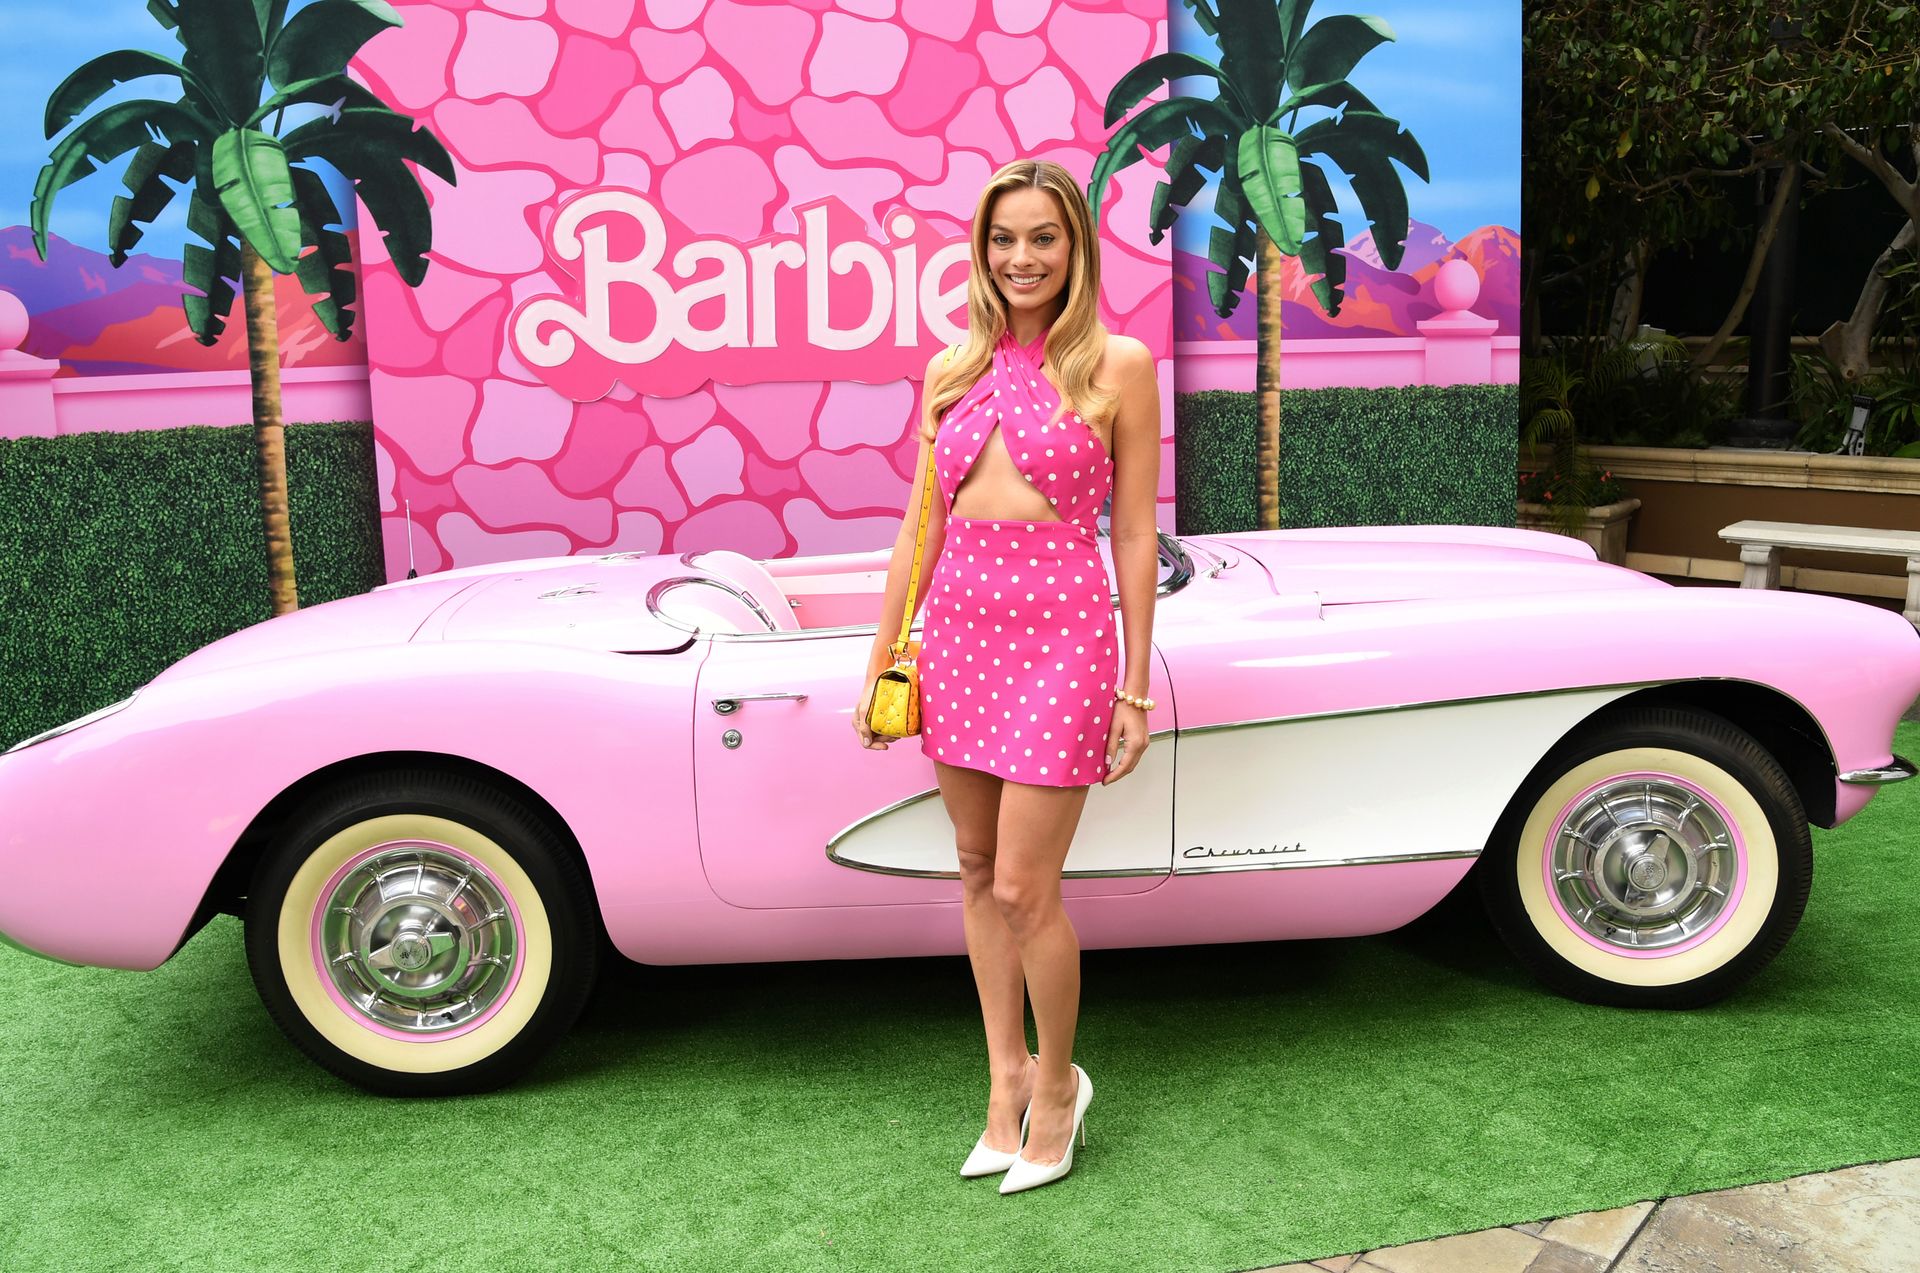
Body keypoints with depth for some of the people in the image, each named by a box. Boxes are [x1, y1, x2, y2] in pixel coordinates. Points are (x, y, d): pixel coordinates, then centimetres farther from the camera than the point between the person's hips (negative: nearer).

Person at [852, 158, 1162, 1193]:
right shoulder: (953, 370, 8)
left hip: (1060, 633, -5)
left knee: (1023, 888, -4)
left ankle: (1058, 1081, 21)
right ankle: (1006, 1075, 29)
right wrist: (881, 662, 11)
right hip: (957, 629, 5)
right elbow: (920, 526, 11)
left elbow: (1135, 538, -4)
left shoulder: (1118, 365, -3)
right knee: (977, 871, 12)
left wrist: (1136, 692, -4)